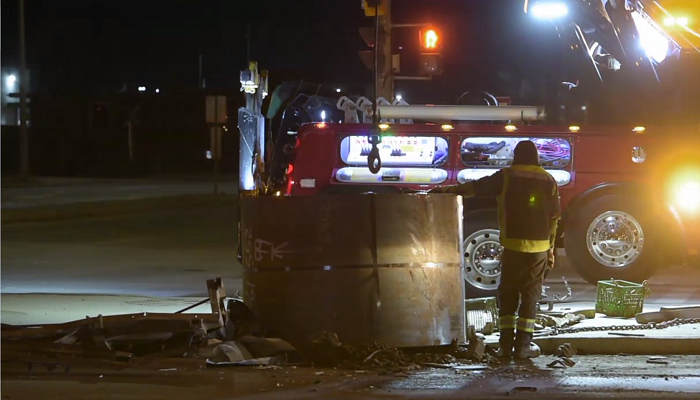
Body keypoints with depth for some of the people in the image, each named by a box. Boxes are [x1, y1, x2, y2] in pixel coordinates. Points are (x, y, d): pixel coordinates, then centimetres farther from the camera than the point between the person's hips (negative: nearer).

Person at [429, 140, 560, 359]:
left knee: (508, 293, 9)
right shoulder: (548, 181, 6)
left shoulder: (507, 177, -1)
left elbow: (476, 187, -3)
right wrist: (550, 250, 12)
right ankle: (523, 344, 1)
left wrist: (448, 190, 8)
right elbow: (554, 218, 6)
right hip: (539, 247, 1)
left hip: (513, 245, -1)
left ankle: (507, 343, 4)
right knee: (531, 294, 5)